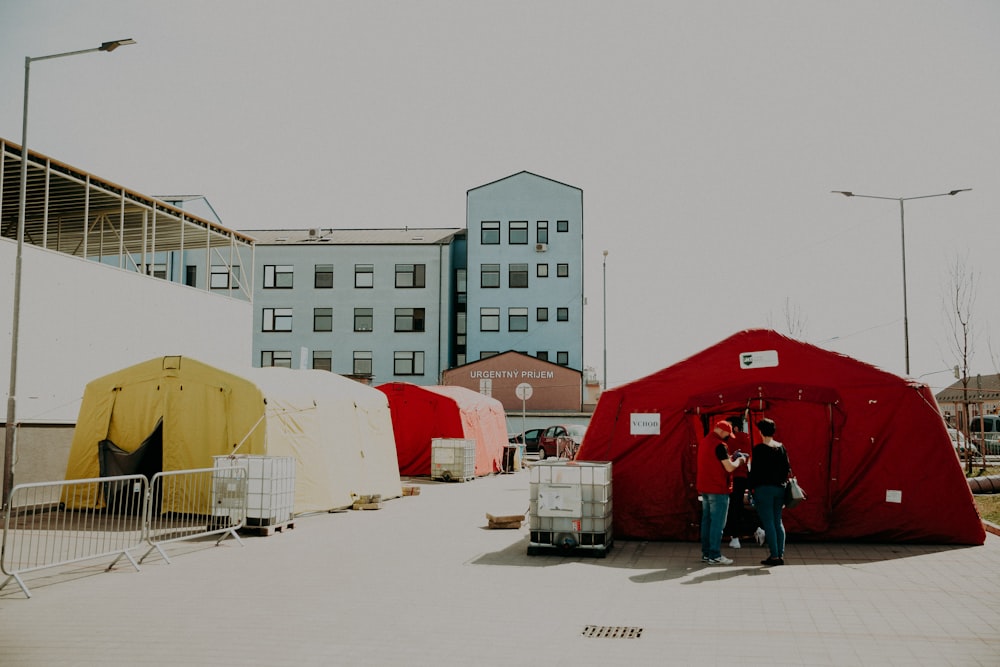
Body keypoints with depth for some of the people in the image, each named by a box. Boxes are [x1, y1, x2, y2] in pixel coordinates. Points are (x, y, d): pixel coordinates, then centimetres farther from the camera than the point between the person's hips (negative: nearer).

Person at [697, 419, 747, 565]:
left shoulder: (704, 442, 13)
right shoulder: (719, 445, -16)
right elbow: (729, 467, -17)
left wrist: (731, 457, 14)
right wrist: (739, 460, 1)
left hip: (704, 488, 9)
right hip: (718, 489, -9)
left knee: (706, 520, 12)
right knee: (717, 523, -5)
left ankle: (706, 553, 15)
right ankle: (715, 556, -4)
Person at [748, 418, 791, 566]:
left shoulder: (759, 449, -11)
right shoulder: (781, 447, 7)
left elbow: (755, 470, -11)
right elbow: (787, 468, 10)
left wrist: (752, 487, -4)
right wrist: (782, 483, 18)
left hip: (763, 488, -6)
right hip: (779, 488, 6)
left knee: (768, 523, -3)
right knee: (778, 522, 12)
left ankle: (774, 555, -4)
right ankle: (780, 555, 12)